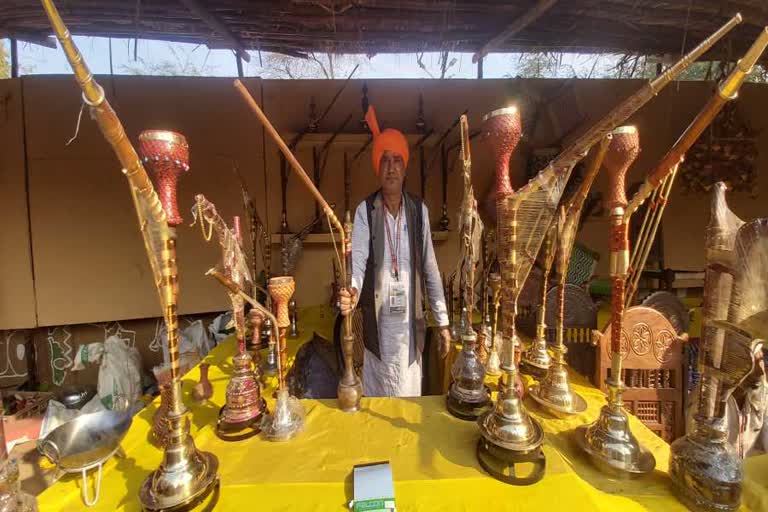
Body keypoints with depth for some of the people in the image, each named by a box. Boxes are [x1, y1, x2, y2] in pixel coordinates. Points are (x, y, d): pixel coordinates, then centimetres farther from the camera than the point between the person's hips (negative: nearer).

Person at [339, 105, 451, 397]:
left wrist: (442, 322, 4)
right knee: (377, 397, 13)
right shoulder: (364, 211, -5)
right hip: (377, 324, -1)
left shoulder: (419, 210, 1)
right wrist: (350, 293, -38)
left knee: (410, 397, 14)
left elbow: (430, 269, 3)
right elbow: (357, 261, -16)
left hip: (410, 324, 2)